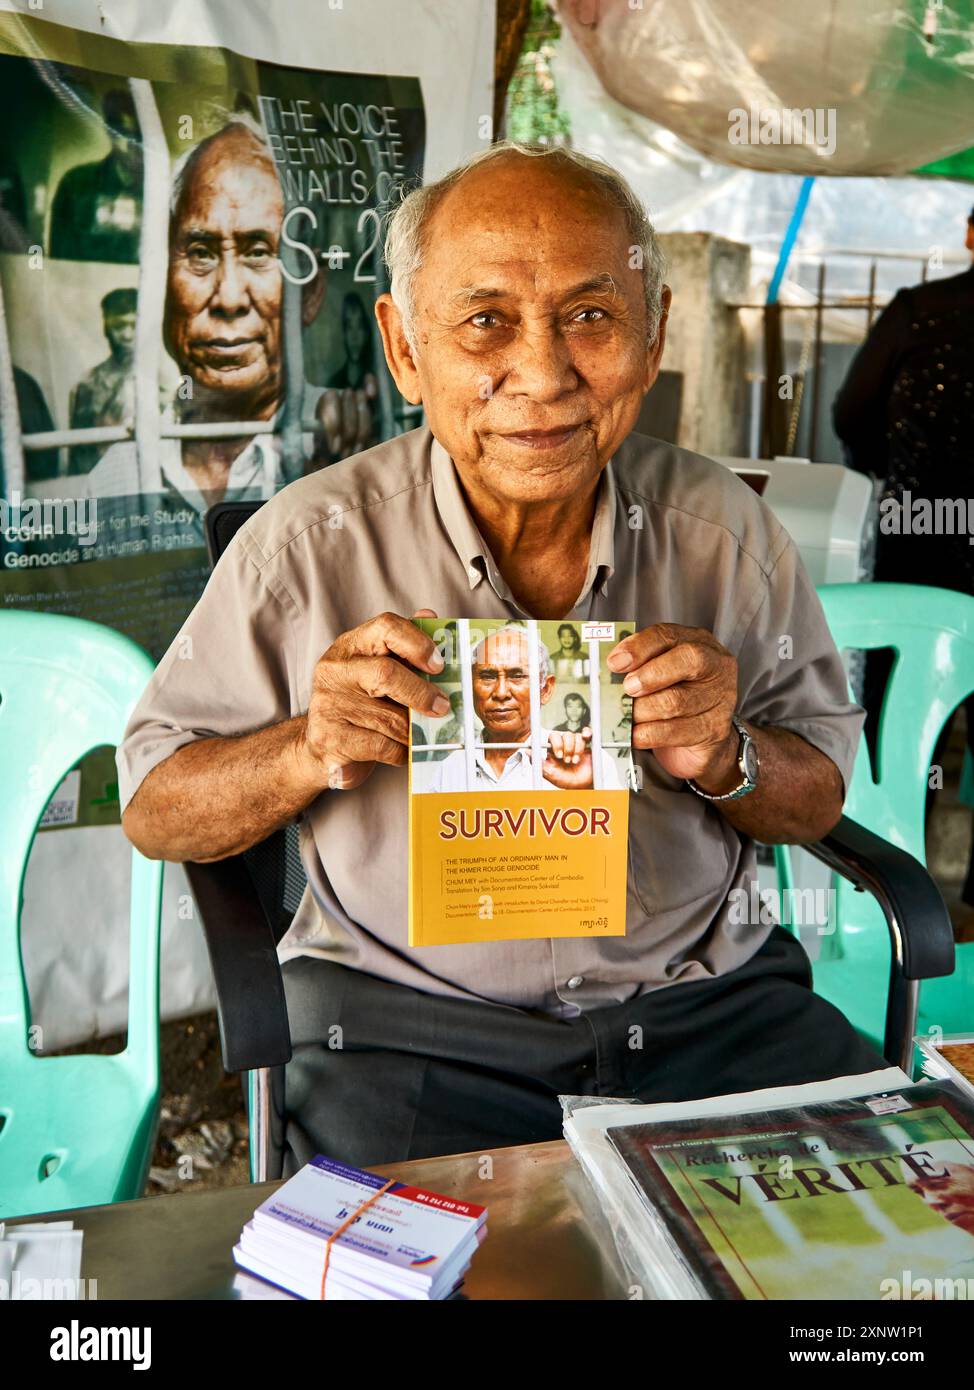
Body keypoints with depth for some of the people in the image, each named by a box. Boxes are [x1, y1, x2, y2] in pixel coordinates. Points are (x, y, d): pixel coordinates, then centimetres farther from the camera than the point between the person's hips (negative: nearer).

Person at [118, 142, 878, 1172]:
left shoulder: (724, 527, 0)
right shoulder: (310, 543, -7)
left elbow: (822, 797, 9)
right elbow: (150, 812, 1)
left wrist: (724, 760, -14)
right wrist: (312, 752, -19)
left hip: (713, 1000, 3)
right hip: (412, 1026, -2)